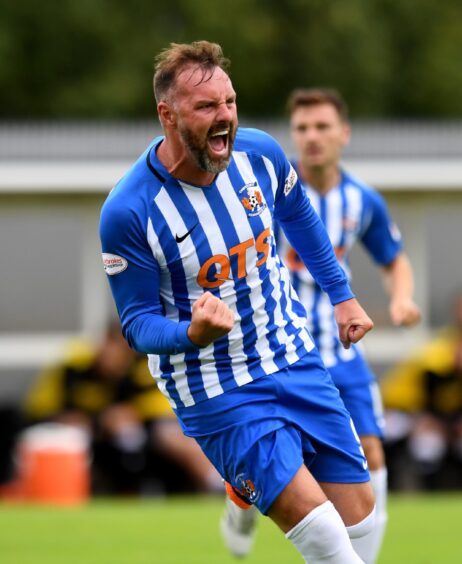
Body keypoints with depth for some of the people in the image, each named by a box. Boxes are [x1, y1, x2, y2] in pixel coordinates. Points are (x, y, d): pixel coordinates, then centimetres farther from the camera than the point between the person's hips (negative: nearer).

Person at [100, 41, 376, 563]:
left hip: (295, 359, 5)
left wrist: (342, 294, 22)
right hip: (219, 396, -5)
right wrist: (192, 333, -32)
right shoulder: (128, 212, -21)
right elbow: (138, 322, -12)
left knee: (360, 521, 4)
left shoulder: (259, 152, -7)